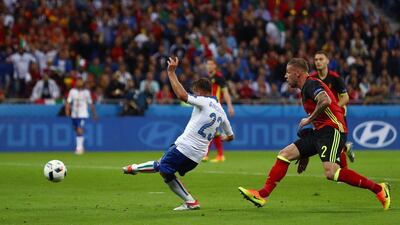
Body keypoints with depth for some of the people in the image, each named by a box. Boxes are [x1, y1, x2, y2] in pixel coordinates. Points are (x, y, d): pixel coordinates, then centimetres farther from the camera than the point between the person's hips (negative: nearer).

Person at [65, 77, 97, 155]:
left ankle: (79, 148, -17)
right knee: (77, 131, 12)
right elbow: (68, 102, -1)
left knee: (79, 131, -17)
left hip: (83, 115, -3)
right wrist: (67, 110, -17)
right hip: (74, 114, 3)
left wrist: (94, 113, 11)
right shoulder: (72, 91, 5)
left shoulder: (86, 92, 2)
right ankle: (81, 147, 28)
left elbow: (90, 103, 9)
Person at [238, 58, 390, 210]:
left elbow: (325, 101, -28)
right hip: (320, 132, 10)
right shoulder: (306, 88, 25)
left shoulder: (311, 83, -6)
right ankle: (263, 195, 4)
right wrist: (304, 157, 29)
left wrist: (309, 119, -13)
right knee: (284, 154, 5)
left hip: (332, 130, -10)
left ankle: (378, 189, -18)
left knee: (331, 173, -25)